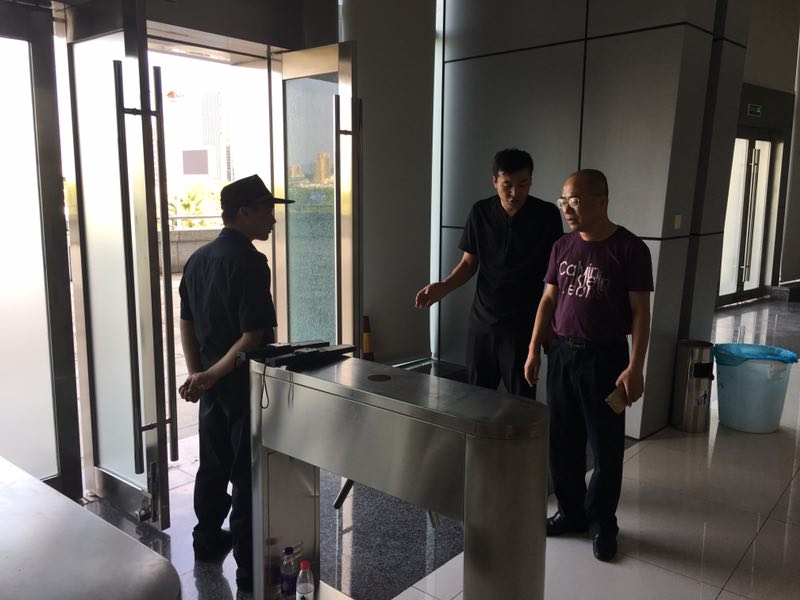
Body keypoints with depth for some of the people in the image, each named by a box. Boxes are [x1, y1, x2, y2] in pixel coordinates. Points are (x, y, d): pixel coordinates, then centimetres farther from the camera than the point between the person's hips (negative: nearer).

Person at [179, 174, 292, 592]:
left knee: (213, 465, 21)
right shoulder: (249, 261, -20)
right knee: (248, 476, 2)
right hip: (244, 384, -8)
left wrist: (196, 371, 8)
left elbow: (187, 322, 11)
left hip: (212, 382, 8)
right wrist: (211, 376, -18)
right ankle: (250, 570, 13)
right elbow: (254, 336, -25)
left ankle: (208, 541, 38)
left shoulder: (198, 259, 7)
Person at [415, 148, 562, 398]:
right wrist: (444, 287, -11)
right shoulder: (480, 212, 0)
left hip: (523, 324, -3)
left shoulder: (546, 215, -7)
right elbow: (469, 262, 7)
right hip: (482, 319, 3)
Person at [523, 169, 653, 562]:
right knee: (562, 441, 12)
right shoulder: (562, 247, 5)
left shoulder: (629, 249, -10)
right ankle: (571, 513, 29)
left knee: (606, 446, 6)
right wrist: (534, 350, 5)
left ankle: (602, 523, 24)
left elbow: (640, 312, -10)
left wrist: (635, 367, -15)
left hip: (605, 358, -5)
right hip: (561, 353, 5)